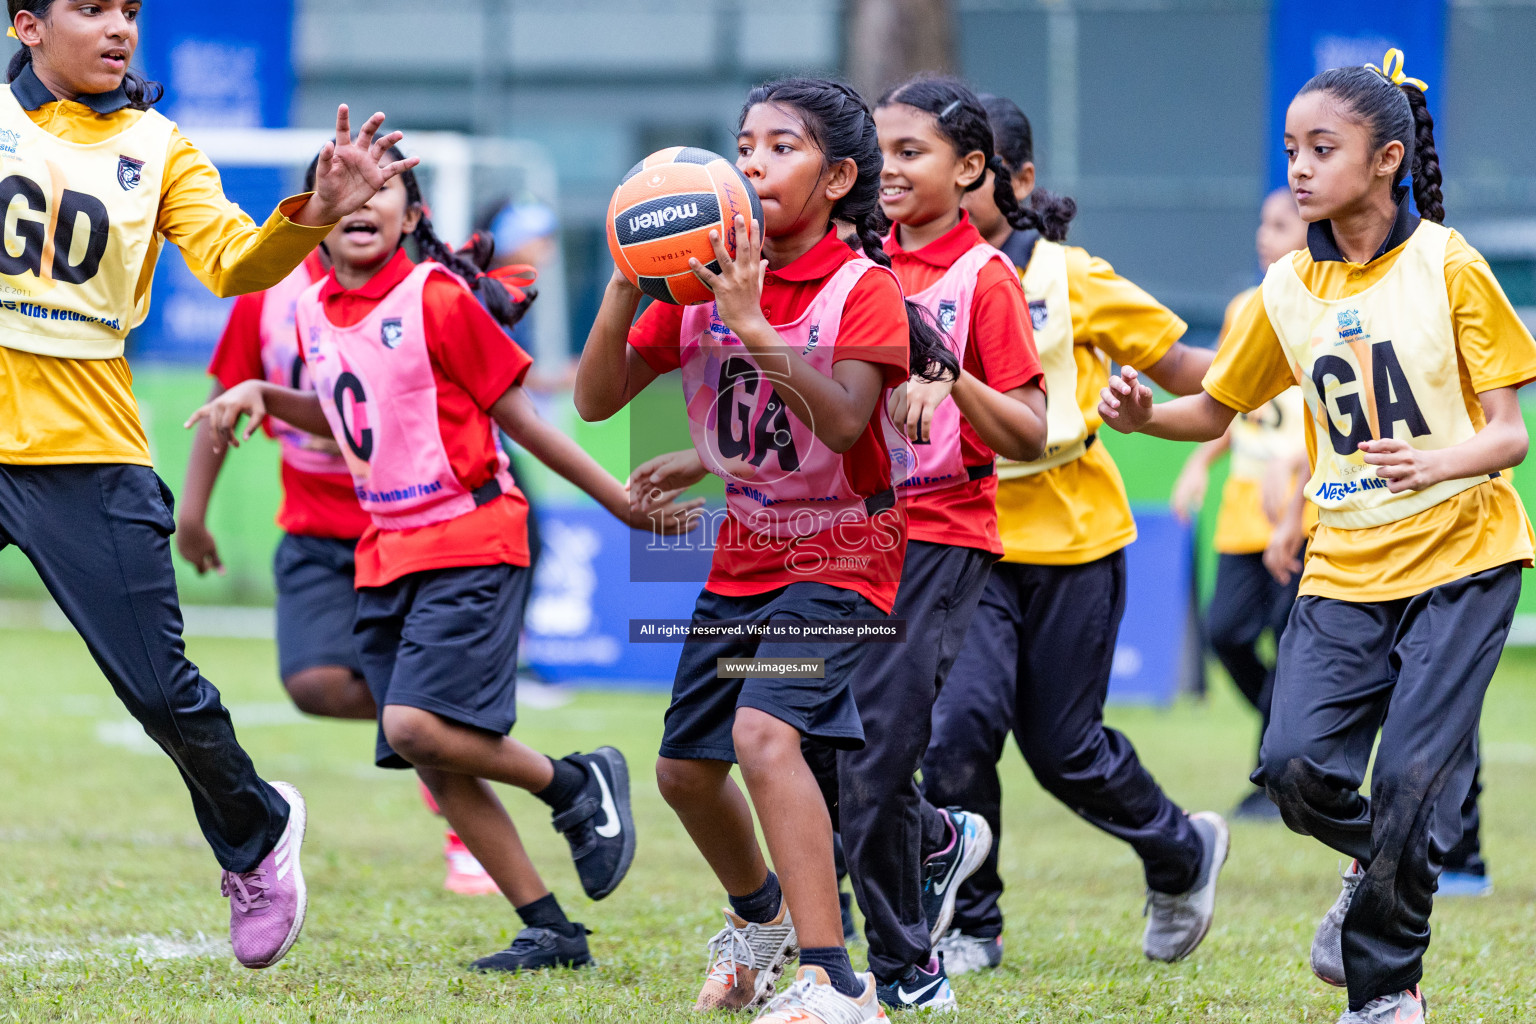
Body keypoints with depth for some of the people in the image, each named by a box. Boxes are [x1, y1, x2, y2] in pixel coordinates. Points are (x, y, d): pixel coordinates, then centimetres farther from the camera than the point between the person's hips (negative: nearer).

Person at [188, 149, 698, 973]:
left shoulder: (437, 298, -12)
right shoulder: (313, 314, 8)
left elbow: (516, 415, -6)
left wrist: (622, 501, -5)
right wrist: (262, 397, 10)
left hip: (470, 542, -7)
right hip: (385, 554, 7)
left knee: (416, 725, -22)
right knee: (434, 764, 2)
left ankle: (578, 783, 2)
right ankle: (549, 931, 11)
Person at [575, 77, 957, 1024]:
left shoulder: (863, 288, -14)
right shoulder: (703, 279, 1)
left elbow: (843, 419, -29)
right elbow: (596, 399, -3)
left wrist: (753, 324, -35)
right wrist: (628, 284, -17)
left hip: (842, 552, -7)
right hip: (745, 554, 7)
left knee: (764, 731, -28)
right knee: (685, 768, 14)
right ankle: (761, 913, 45)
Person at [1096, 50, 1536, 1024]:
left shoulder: (1447, 267, -8)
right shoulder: (1289, 289, 6)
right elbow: (1218, 408, 18)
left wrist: (1438, 463, -30)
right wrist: (1144, 415, -4)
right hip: (1347, 568, 4)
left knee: (1411, 779, -14)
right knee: (1296, 763, -13)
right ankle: (1380, 866, 20)